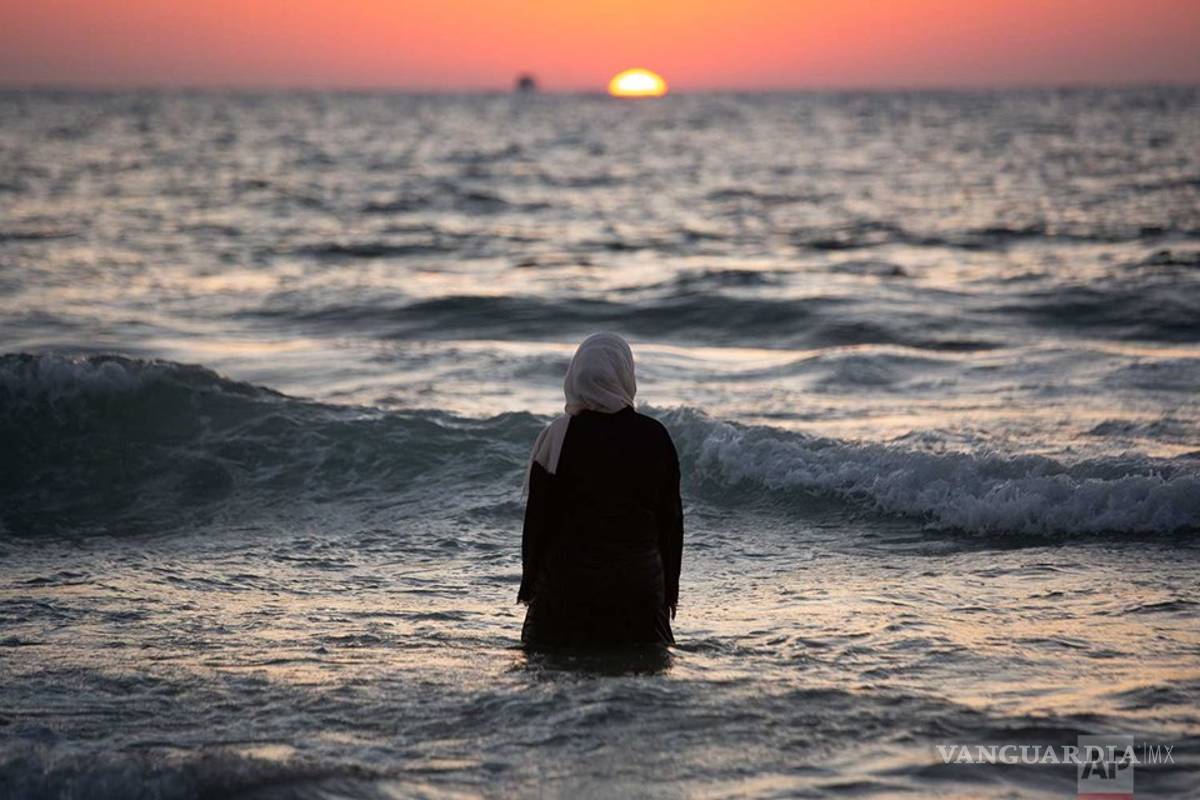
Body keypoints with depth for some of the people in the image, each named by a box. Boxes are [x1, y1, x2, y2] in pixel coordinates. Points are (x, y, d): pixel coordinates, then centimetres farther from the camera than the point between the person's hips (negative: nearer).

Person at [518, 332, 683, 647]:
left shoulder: (557, 437, -6)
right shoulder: (654, 436, 1)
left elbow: (538, 518, -4)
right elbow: (672, 518, 6)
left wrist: (529, 581, 6)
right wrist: (670, 586, 15)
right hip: (640, 583, 2)